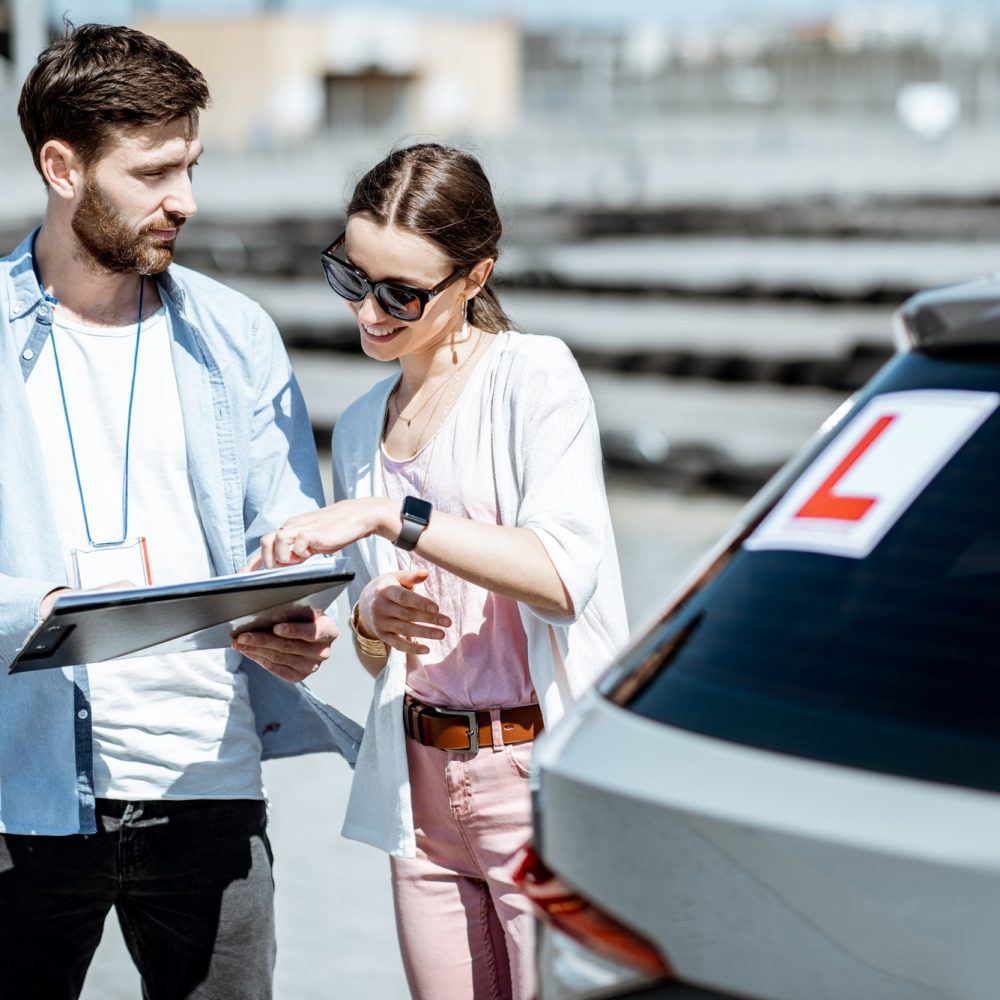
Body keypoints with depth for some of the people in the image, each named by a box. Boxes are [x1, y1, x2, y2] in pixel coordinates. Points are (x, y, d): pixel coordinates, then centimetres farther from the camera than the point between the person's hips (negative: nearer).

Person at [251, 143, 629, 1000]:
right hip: (423, 784, 6)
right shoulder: (362, 428, 16)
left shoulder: (532, 374, -5)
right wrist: (370, 618, -2)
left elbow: (562, 575, -20)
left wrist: (390, 517, -24)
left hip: (543, 770, -6)